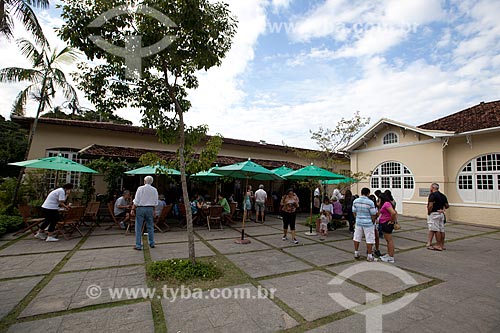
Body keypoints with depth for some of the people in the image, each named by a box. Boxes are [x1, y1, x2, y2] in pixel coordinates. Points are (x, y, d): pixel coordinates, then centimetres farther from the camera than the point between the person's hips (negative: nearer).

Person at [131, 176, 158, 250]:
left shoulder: (140, 188, -6)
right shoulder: (154, 190, 3)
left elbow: (136, 201, -7)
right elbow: (155, 203, 8)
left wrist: (133, 209, 1)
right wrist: (154, 210, 17)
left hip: (140, 208, -3)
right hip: (150, 209, 3)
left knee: (138, 228, 3)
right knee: (150, 226, 13)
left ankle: (138, 245, 6)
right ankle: (152, 243, 21)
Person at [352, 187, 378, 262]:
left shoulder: (355, 201, -1)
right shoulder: (370, 202, -15)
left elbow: (354, 212, 5)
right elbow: (373, 214, -9)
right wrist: (373, 222, 8)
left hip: (358, 222, 4)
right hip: (368, 223, -4)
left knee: (356, 238, 14)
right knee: (369, 240, 6)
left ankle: (356, 253, 24)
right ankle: (369, 256, 13)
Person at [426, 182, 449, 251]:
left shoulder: (432, 195, -12)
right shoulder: (443, 195, 12)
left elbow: (430, 206, -19)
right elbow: (447, 206, 14)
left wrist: (428, 212, -7)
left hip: (434, 214, -8)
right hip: (441, 214, 8)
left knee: (436, 230, -3)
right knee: (441, 230, 11)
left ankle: (438, 246, 1)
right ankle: (442, 245, 19)